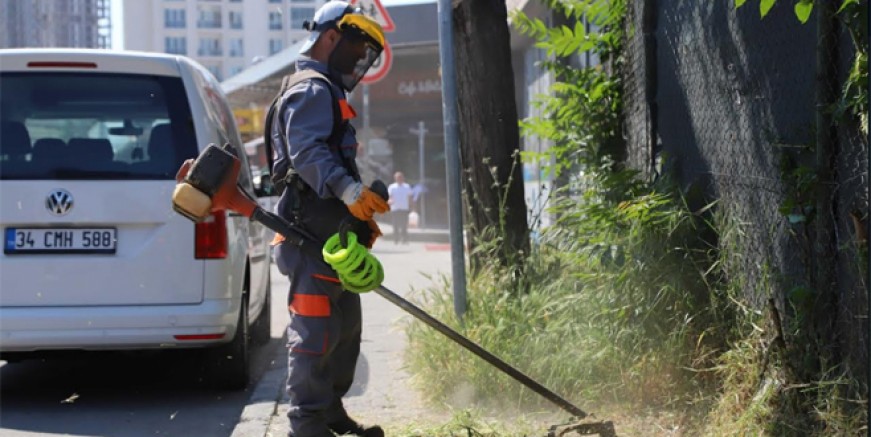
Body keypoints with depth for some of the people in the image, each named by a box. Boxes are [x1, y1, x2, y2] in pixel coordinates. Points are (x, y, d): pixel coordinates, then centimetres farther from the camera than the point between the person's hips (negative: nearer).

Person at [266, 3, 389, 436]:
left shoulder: (325, 93, 27)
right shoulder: (311, 90, -9)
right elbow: (307, 153, -26)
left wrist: (361, 217, 28)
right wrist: (351, 191, -39)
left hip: (332, 236, 11)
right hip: (312, 237, -11)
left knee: (345, 326, 17)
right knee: (315, 329, -10)